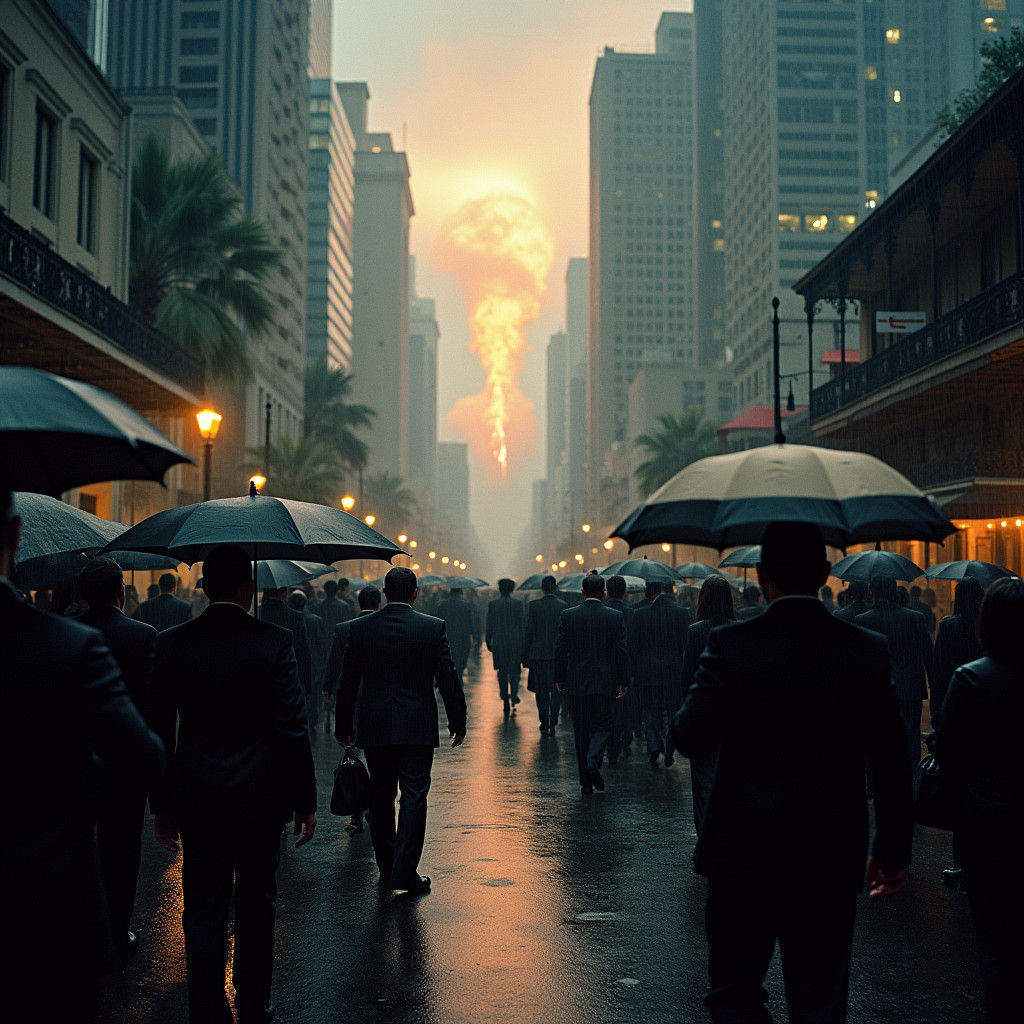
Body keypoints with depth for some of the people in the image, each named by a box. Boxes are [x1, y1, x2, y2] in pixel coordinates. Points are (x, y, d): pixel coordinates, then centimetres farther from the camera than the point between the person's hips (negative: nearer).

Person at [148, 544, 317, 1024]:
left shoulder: (169, 644, -2)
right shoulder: (274, 641, -10)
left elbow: (158, 732, 2)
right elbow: (293, 728, -11)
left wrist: (161, 804, 10)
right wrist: (304, 801, -2)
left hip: (196, 803, 1)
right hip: (260, 801, -1)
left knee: (203, 913, 7)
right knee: (256, 906, 17)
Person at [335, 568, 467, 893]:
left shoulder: (359, 628, -1)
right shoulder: (433, 627, -5)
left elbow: (347, 681, 4)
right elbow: (448, 679, -3)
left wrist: (342, 725, 13)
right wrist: (457, 722, 7)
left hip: (374, 728, 2)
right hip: (417, 728, -2)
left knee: (381, 797, 14)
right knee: (414, 795, 2)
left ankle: (387, 869, 23)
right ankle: (405, 871, -4)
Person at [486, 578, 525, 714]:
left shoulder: (493, 604, -2)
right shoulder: (518, 604, -3)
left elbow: (489, 626, 0)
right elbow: (522, 624, -3)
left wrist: (488, 642, 9)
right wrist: (524, 642, 4)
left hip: (499, 643, 1)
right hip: (515, 642, 0)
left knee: (502, 672, 10)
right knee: (515, 669, 13)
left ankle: (505, 701, 7)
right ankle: (514, 692, -10)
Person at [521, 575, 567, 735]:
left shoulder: (533, 606, -5)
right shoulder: (564, 606, -5)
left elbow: (529, 633, -4)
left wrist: (525, 656, 3)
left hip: (538, 654, 0)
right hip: (559, 654, 0)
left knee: (541, 690, 14)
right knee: (556, 690, 9)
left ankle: (544, 723, 20)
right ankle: (552, 724, 2)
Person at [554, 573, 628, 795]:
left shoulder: (568, 615, -3)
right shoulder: (615, 617, -3)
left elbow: (561, 650, -1)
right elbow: (621, 652, -2)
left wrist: (559, 678, 9)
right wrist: (623, 682, 5)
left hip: (576, 684, 1)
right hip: (605, 684, -1)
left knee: (581, 731, 10)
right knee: (601, 726, 11)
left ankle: (586, 781, 12)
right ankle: (593, 760, -16)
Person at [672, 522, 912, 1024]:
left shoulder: (731, 644, -12)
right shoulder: (869, 651, -3)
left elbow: (691, 738, -18)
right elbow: (892, 765, 0)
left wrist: (692, 701, 4)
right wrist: (893, 850, 11)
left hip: (744, 852, -2)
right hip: (832, 861, 2)